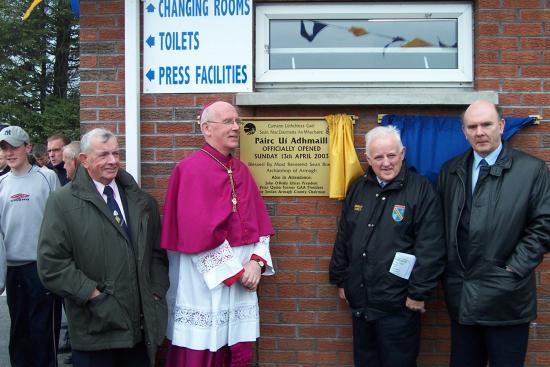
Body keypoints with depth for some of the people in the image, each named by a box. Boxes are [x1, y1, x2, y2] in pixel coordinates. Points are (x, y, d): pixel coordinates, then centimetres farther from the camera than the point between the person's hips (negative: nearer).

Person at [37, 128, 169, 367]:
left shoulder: (142, 201, 10)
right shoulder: (62, 202, -4)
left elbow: (158, 251, 13)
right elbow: (51, 262, -10)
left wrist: (156, 291, 1)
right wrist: (93, 294, -14)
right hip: (95, 327, -3)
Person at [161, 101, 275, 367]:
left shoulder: (241, 170, 13)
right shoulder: (192, 169, -10)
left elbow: (260, 223, 12)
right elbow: (200, 232, -17)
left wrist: (256, 261, -5)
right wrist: (235, 271, -12)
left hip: (243, 284, 7)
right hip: (205, 284, -6)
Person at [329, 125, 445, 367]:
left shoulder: (421, 190, -10)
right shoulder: (358, 188, 7)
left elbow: (430, 247, -13)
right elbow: (343, 238, 13)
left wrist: (419, 293, -14)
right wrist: (340, 280, 14)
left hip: (398, 305, -5)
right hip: (360, 302, 6)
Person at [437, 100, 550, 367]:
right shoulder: (450, 171, 9)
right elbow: (442, 223, 10)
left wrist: (514, 269, -11)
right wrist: (448, 270, 1)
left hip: (505, 298, -3)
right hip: (460, 296, 4)